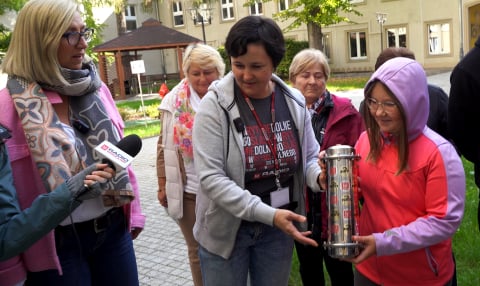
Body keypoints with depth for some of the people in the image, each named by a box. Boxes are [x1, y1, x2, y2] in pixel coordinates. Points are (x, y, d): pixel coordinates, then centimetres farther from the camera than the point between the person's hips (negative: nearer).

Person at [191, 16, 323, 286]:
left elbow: (310, 157, 7)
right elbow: (211, 177, -19)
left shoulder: (295, 102, -4)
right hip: (226, 229, -3)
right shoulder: (215, 104, -15)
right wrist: (267, 214, -26)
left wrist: (318, 176, -17)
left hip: (278, 229, 3)